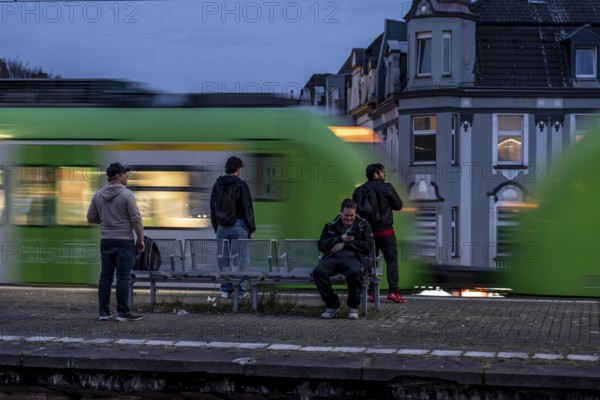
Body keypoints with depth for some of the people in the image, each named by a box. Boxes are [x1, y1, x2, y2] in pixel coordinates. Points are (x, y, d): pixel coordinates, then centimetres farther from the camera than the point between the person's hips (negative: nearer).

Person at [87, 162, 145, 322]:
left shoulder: (98, 195, 6)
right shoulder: (127, 194, -11)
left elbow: (91, 217, 11)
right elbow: (136, 218, -13)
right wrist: (140, 238, -4)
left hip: (106, 241, 5)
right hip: (124, 241, -5)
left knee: (105, 276, 8)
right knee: (123, 277, -2)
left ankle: (104, 311, 10)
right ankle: (123, 312, 0)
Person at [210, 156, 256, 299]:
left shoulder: (217, 185, 7)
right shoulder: (241, 185, -8)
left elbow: (213, 209, 11)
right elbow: (248, 209, -9)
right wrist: (252, 229, -1)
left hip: (222, 227, 4)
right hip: (239, 226, -4)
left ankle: (225, 290, 8)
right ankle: (240, 291, 4)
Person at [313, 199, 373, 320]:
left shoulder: (363, 225, 19)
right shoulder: (331, 226, 23)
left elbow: (368, 246, 5)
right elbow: (321, 245, 11)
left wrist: (345, 244, -1)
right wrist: (340, 239, -2)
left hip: (353, 257, -2)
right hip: (333, 257, 2)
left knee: (355, 272, -40)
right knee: (318, 271, -32)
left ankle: (353, 306, -15)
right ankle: (332, 305, -12)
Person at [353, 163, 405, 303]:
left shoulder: (358, 190, 6)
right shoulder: (386, 187, -7)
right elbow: (398, 205, -2)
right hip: (385, 230, -4)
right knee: (391, 260, 0)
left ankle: (371, 293, 5)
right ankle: (393, 291, -9)